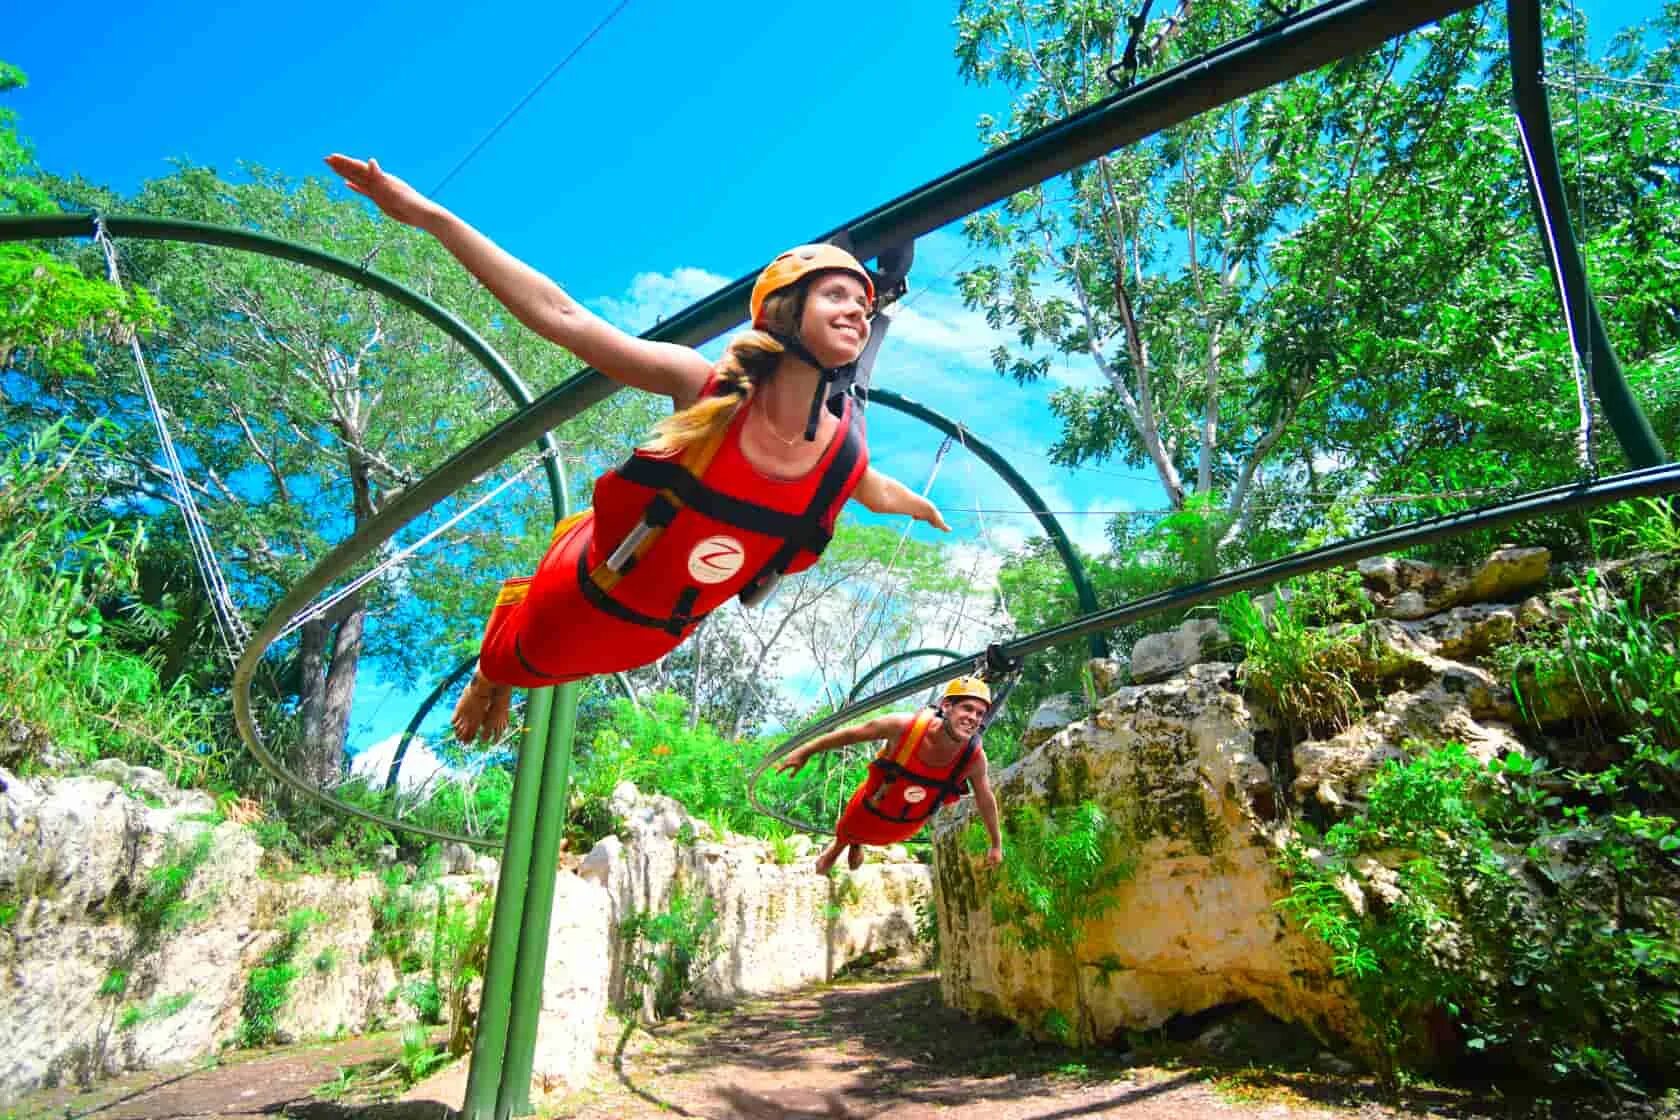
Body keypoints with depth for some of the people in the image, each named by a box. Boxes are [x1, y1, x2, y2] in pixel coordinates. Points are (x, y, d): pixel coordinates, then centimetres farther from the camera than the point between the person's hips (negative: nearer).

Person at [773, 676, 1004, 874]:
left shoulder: (974, 757, -32)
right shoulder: (905, 726, -40)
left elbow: (985, 799, -11)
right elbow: (852, 733, -23)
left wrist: (996, 843, 3)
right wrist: (805, 751, -12)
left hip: (908, 826, 2)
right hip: (870, 810, -2)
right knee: (846, 835, 32)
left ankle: (857, 844, 71)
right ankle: (836, 848, 68)